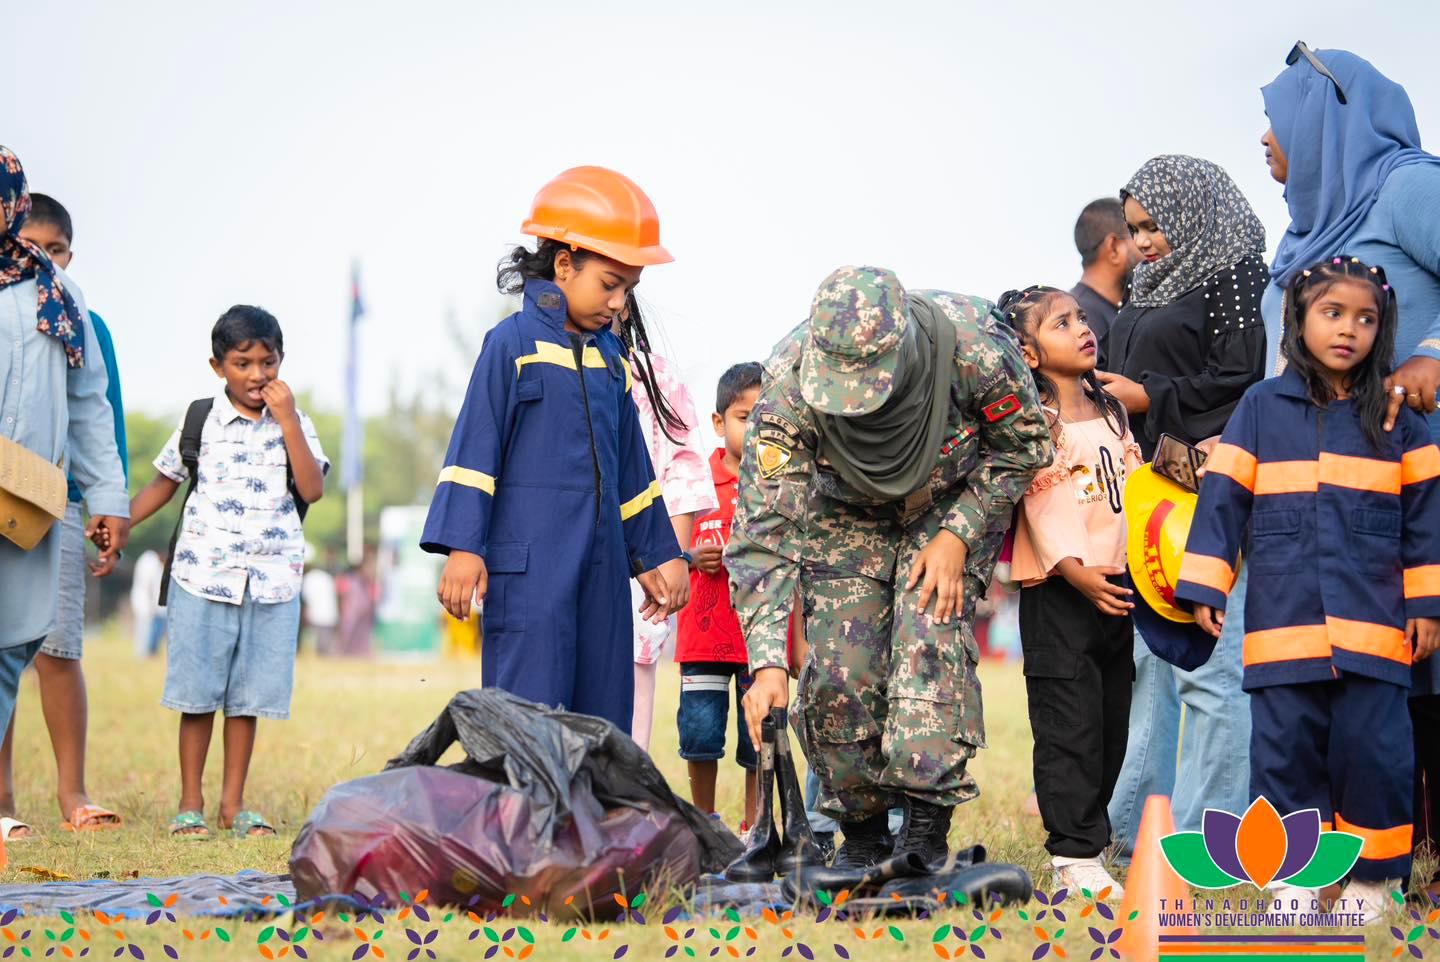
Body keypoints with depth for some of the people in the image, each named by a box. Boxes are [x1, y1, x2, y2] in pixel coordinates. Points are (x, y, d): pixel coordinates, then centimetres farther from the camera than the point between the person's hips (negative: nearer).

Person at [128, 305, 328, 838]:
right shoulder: (200, 421, 4)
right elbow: (165, 482, 13)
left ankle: (233, 803, 14)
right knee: (198, 696, 1)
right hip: (204, 575, -1)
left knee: (248, 697, 5)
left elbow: (312, 489, -8)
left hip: (272, 582, 1)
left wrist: (287, 419, -11)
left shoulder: (295, 423, 5)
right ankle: (190, 804, 9)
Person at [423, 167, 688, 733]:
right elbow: (474, 447, -8)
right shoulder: (512, 344, -5)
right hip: (529, 565, -7)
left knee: (603, 717, 7)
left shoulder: (611, 358, 14)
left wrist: (657, 554, 24)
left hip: (601, 568, 7)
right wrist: (462, 547, -15)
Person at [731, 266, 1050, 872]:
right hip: (845, 515, 1)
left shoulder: (973, 345, -36)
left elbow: (1023, 447, -14)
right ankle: (860, 832, 7)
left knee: (930, 634, -23)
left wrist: (956, 535, -23)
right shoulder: (788, 382, -34)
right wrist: (767, 663, -39)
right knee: (839, 670, -11)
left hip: (956, 505, -1)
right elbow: (765, 529, -32)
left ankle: (926, 828, -21)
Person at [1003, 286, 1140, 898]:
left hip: (1115, 583, 8)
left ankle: (1090, 836, 21)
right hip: (1057, 591, -8)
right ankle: (1073, 856, -5)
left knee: (1113, 720, 11)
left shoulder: (1110, 410, 14)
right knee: (1070, 723, -8)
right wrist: (1074, 569, -27)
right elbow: (1040, 503, -17)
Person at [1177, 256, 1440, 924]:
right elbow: (1223, 498, 5)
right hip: (1283, 626, 0)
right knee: (1286, 750, 2)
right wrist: (1204, 587, -1)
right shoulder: (1261, 408, 6)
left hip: (1373, 627, 0)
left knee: (1374, 747, -3)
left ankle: (1373, 875, 9)